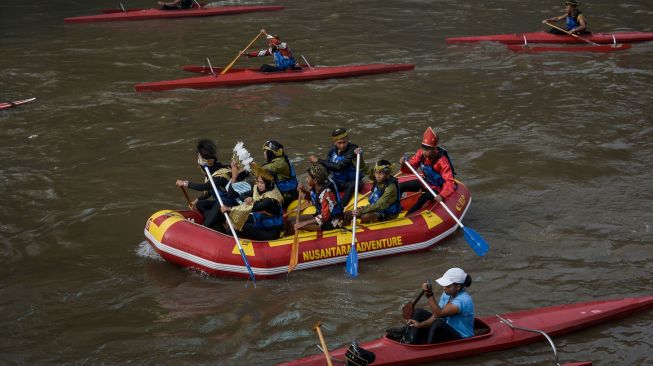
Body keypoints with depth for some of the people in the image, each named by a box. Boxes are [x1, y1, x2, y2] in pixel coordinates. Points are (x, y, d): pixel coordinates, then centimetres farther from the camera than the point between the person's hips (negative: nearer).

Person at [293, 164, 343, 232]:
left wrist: (304, 223, -30)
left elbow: (324, 217, -29)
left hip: (332, 221, -9)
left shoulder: (327, 193, -29)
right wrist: (304, 191, -6)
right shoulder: (314, 188, -6)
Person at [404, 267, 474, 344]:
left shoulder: (464, 300, -27)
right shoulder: (447, 294, 0)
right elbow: (436, 316, -3)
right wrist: (421, 324, -18)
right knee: (418, 312, 4)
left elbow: (439, 314, -32)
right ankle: (410, 345, -9)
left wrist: (429, 295, -38)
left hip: (461, 339, -9)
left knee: (438, 325, -37)